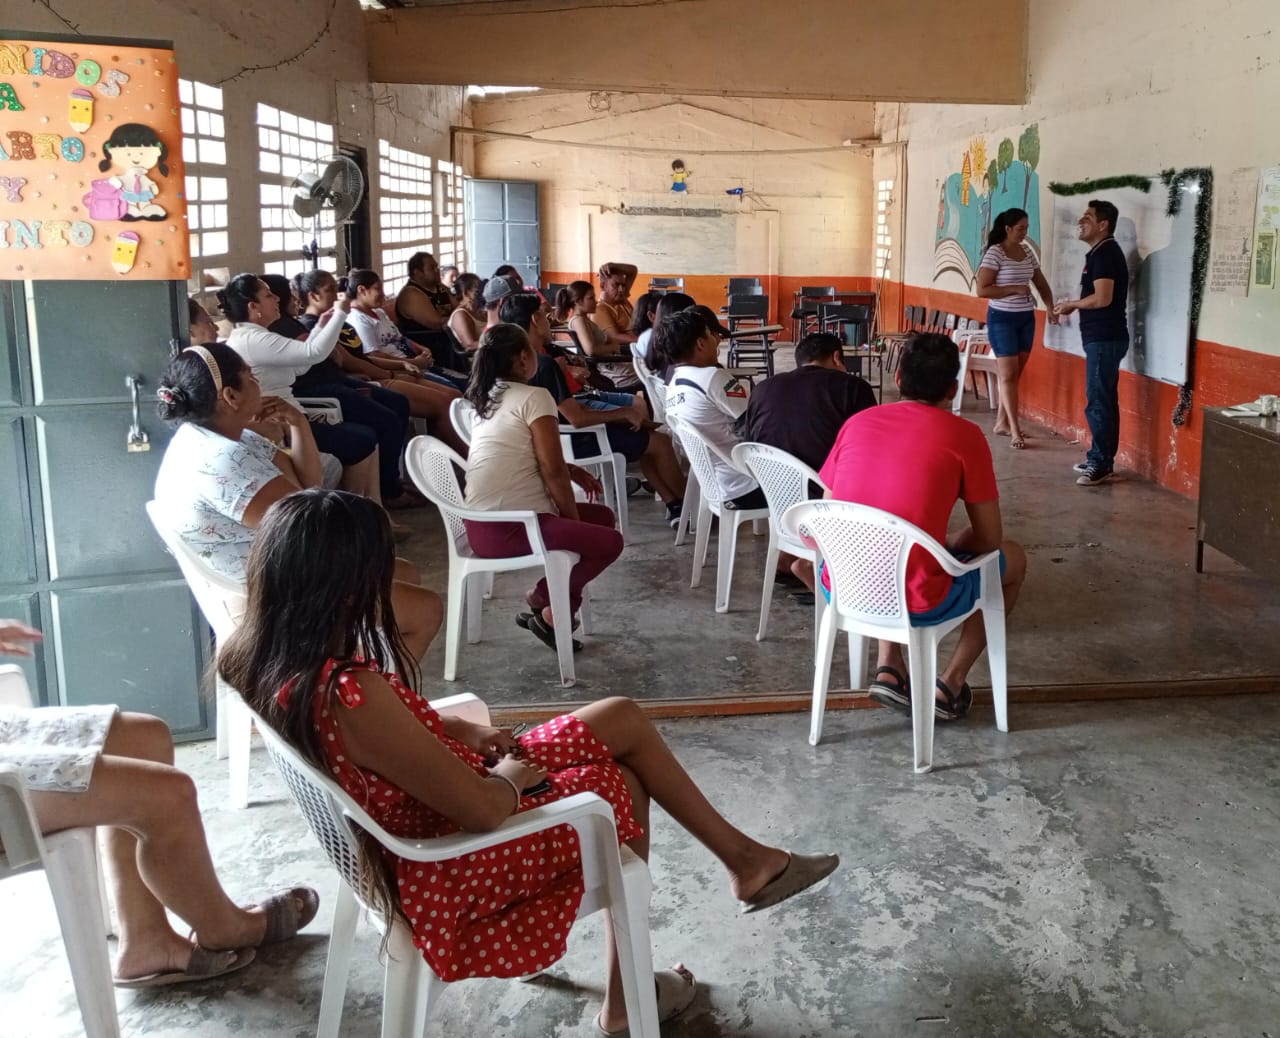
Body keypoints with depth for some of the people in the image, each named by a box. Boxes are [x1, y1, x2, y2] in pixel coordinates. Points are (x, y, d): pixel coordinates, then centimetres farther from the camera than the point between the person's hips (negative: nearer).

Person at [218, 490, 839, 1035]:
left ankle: (743, 858, 27)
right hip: (444, 866, -8)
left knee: (623, 719, 9)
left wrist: (466, 735, -2)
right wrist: (511, 778, -7)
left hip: (411, 812, 8)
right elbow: (484, 811, -29)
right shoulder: (353, 695, -37)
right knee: (620, 786, 13)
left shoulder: (269, 659, -9)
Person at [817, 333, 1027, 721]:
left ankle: (888, 668, 22)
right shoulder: (963, 435, -4)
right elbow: (989, 539, 1)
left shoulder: (857, 422, 7)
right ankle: (949, 685, 19)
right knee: (1013, 558, 24)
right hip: (917, 603, -4)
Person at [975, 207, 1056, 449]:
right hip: (1002, 319, -6)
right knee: (1008, 374, -6)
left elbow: (1041, 284, 14)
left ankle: (1002, 422, 20)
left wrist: (1050, 309, 0)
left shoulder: (1027, 251, 7)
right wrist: (1014, 289, -20)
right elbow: (982, 290, -18)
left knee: (1015, 373, 10)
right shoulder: (994, 253, -13)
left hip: (1026, 318, 6)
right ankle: (1014, 430, -5)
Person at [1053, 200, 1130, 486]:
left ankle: (1101, 463, -4)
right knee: (1103, 400, 14)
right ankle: (1101, 458, 20)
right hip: (1103, 337, 11)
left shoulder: (1105, 253, -15)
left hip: (1105, 338, -11)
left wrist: (1071, 304, -9)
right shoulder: (1102, 252, 16)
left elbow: (1102, 298, -25)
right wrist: (1075, 305, 10)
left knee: (1097, 402, -8)